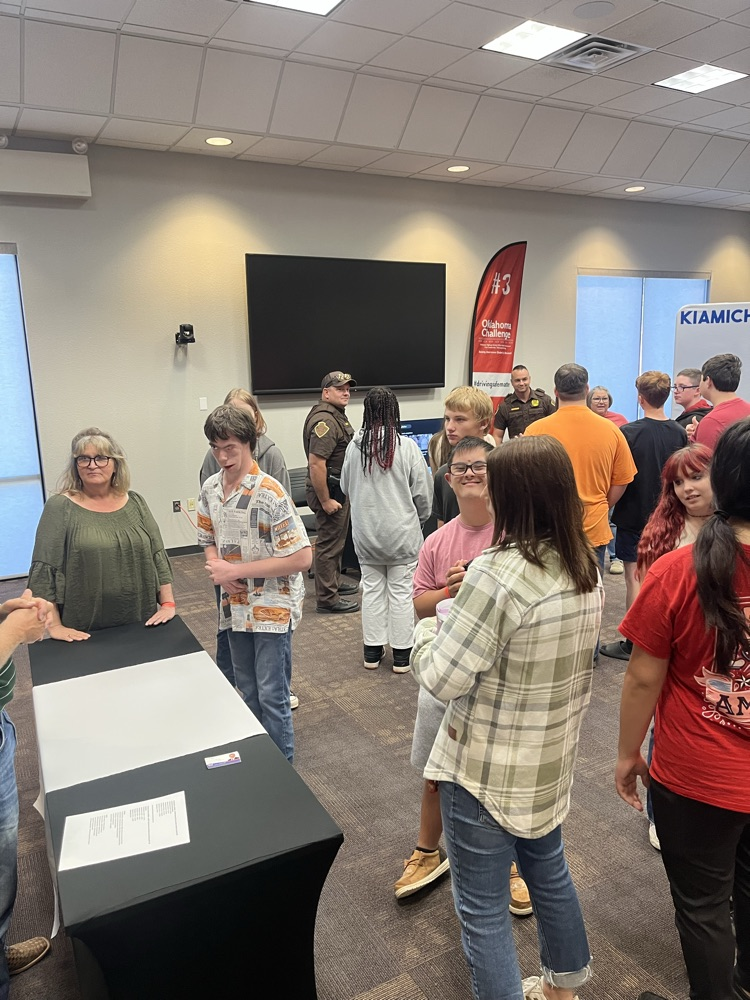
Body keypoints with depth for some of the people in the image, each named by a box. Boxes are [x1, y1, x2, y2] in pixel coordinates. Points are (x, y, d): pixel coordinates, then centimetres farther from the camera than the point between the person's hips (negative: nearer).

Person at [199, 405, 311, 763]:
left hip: (272, 607, -6)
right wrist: (216, 565, -10)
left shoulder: (270, 493, -21)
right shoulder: (210, 488, 1)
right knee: (248, 693, 20)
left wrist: (237, 570, -21)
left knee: (272, 697, 3)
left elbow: (301, 559, -23)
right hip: (235, 605, 7)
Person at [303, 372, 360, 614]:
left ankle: (334, 583, 38)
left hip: (339, 488, 11)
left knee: (337, 539, 22)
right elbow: (316, 463, -28)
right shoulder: (324, 421, -22)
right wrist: (325, 500, -26)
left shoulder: (337, 415, 13)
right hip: (330, 490, -11)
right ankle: (327, 599, 5)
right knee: (329, 543, -4)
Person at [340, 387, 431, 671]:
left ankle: (372, 651, 24)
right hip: (402, 531, -3)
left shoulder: (354, 446, -6)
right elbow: (423, 493, -7)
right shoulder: (407, 446, -14)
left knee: (371, 588, 14)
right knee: (401, 591, 8)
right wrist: (419, 519, 11)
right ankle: (401, 654, 17)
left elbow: (346, 488, 8)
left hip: (365, 531, 3)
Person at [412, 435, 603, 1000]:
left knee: (484, 911, 11)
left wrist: (426, 631, -5)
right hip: (552, 764, 8)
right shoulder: (587, 569, -3)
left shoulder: (498, 573, -28)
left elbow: (442, 679, -24)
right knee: (549, 871, 30)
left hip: (487, 773, -8)